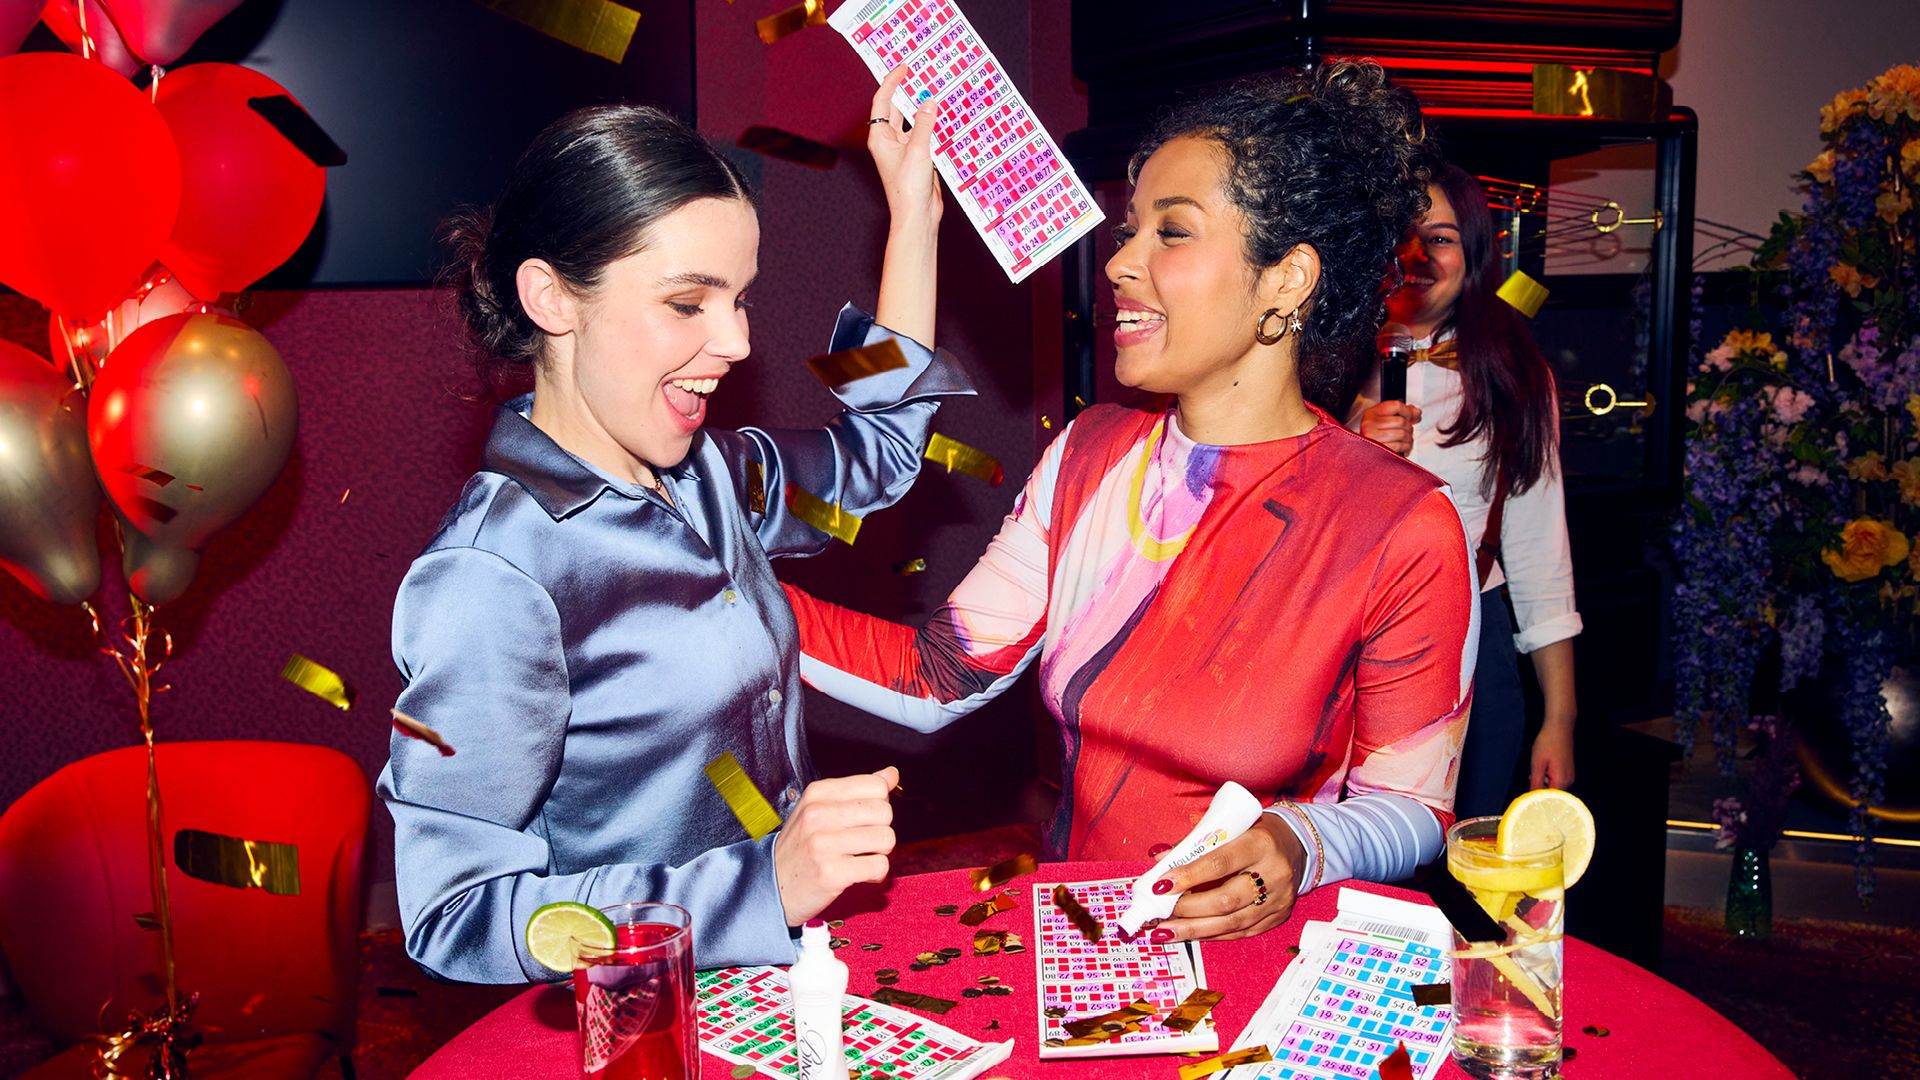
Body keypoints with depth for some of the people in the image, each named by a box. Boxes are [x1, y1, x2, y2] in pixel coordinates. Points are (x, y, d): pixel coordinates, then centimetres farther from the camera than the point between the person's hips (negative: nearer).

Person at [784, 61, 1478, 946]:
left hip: (1263, 966, -4)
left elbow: (1412, 805, -4)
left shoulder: (1405, 531, -11)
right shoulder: (1091, 456, 5)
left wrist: (1298, 849, -24)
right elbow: (940, 678, 0)